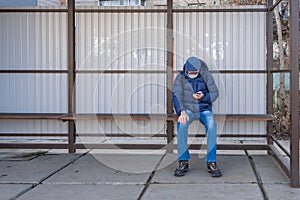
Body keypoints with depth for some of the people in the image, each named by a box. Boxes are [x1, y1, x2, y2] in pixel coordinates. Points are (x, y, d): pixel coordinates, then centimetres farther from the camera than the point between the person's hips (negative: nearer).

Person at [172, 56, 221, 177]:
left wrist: (203, 96, -19)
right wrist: (182, 112, -27)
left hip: (204, 109, 0)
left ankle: (211, 162, -27)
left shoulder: (206, 76, 2)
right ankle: (183, 162, -26)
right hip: (188, 109, 0)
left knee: (212, 125, -33)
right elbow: (176, 96, -9)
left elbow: (215, 93, 3)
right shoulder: (180, 78, 1)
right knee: (181, 124, -34)